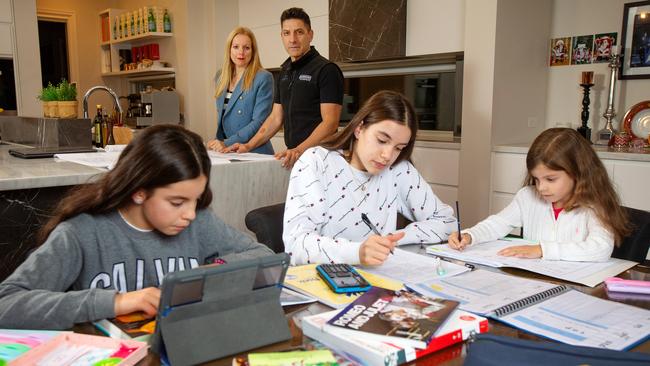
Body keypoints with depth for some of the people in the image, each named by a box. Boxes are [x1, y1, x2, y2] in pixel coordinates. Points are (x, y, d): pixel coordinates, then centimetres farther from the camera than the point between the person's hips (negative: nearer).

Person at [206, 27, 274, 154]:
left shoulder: (264, 78, -8)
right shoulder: (222, 79, 12)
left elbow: (259, 122, -14)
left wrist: (227, 144, -19)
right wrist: (218, 143, 4)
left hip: (254, 153, -5)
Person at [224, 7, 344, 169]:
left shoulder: (326, 69, -9)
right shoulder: (284, 73, 15)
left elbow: (330, 122, -17)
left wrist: (299, 151, -29)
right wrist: (249, 145, 6)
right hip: (291, 156, 6)